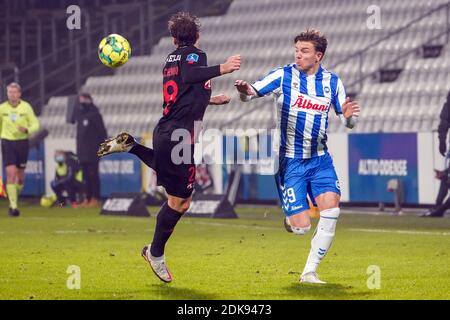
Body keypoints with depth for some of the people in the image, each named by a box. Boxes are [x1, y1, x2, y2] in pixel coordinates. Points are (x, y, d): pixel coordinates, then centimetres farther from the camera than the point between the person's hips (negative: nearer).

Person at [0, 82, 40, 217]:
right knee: (11, 174, -13)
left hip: (22, 142, 1)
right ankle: (13, 206, -12)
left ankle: (15, 195, 37)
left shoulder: (26, 107, -2)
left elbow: (35, 124, -1)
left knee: (20, 175, 9)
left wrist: (27, 130, -21)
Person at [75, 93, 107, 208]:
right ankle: (87, 198, 13)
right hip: (82, 150, 8)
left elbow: (102, 131, -9)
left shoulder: (94, 114, -8)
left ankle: (95, 199, -5)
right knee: (86, 175, 9)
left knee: (93, 174, -6)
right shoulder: (79, 113, 15)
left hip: (93, 151, -8)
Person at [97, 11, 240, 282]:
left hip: (165, 131, 9)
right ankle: (156, 254, 11)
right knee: (180, 201, 0)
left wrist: (210, 100, 41)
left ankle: (128, 146, 29)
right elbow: (189, 75, -32)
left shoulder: (172, 58, 17)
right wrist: (221, 69, -42)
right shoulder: (195, 55, -8)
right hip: (180, 136, -9)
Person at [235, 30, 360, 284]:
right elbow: (251, 93, -9)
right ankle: (291, 215, 30)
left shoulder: (333, 82, 2)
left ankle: (310, 272, -4)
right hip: (290, 162, -3)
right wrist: (244, 90, -33)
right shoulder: (284, 76, -6)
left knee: (332, 210, -18)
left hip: (320, 159, 3)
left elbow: (347, 122, 8)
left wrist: (349, 116, -16)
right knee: (301, 228, -9)